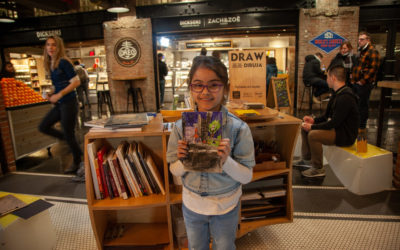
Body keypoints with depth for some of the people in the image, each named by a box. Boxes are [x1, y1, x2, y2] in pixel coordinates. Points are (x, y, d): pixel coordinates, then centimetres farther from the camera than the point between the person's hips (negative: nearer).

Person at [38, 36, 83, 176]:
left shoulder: (63, 62, -11)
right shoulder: (50, 65, 13)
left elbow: (76, 82, -17)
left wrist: (59, 95, -18)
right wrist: (51, 95, 4)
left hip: (69, 103, -8)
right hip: (59, 104, 8)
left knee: (68, 134, 1)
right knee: (43, 127, 12)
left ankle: (77, 162, 21)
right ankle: (67, 140, 27)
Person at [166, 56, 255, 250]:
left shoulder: (239, 128, -21)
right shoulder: (181, 126, -14)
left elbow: (247, 176, -15)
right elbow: (175, 170, -5)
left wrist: (226, 161, -34)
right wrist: (182, 160, -27)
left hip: (226, 207, -1)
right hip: (191, 205, 2)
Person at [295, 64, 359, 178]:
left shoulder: (345, 98, -25)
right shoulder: (338, 93, 9)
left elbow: (334, 123, -27)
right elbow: (328, 116, 16)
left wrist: (312, 127, -20)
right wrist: (314, 120, 2)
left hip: (345, 135, -11)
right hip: (337, 128, 11)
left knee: (313, 134, -29)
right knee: (304, 127, 9)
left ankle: (318, 169, -13)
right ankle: (307, 159, 18)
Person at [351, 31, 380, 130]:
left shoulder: (372, 52, -12)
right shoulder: (360, 51, 18)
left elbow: (373, 68, -20)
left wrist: (363, 81, -20)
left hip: (364, 84, -9)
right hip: (356, 83, 9)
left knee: (363, 105, 0)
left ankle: (362, 126, 11)